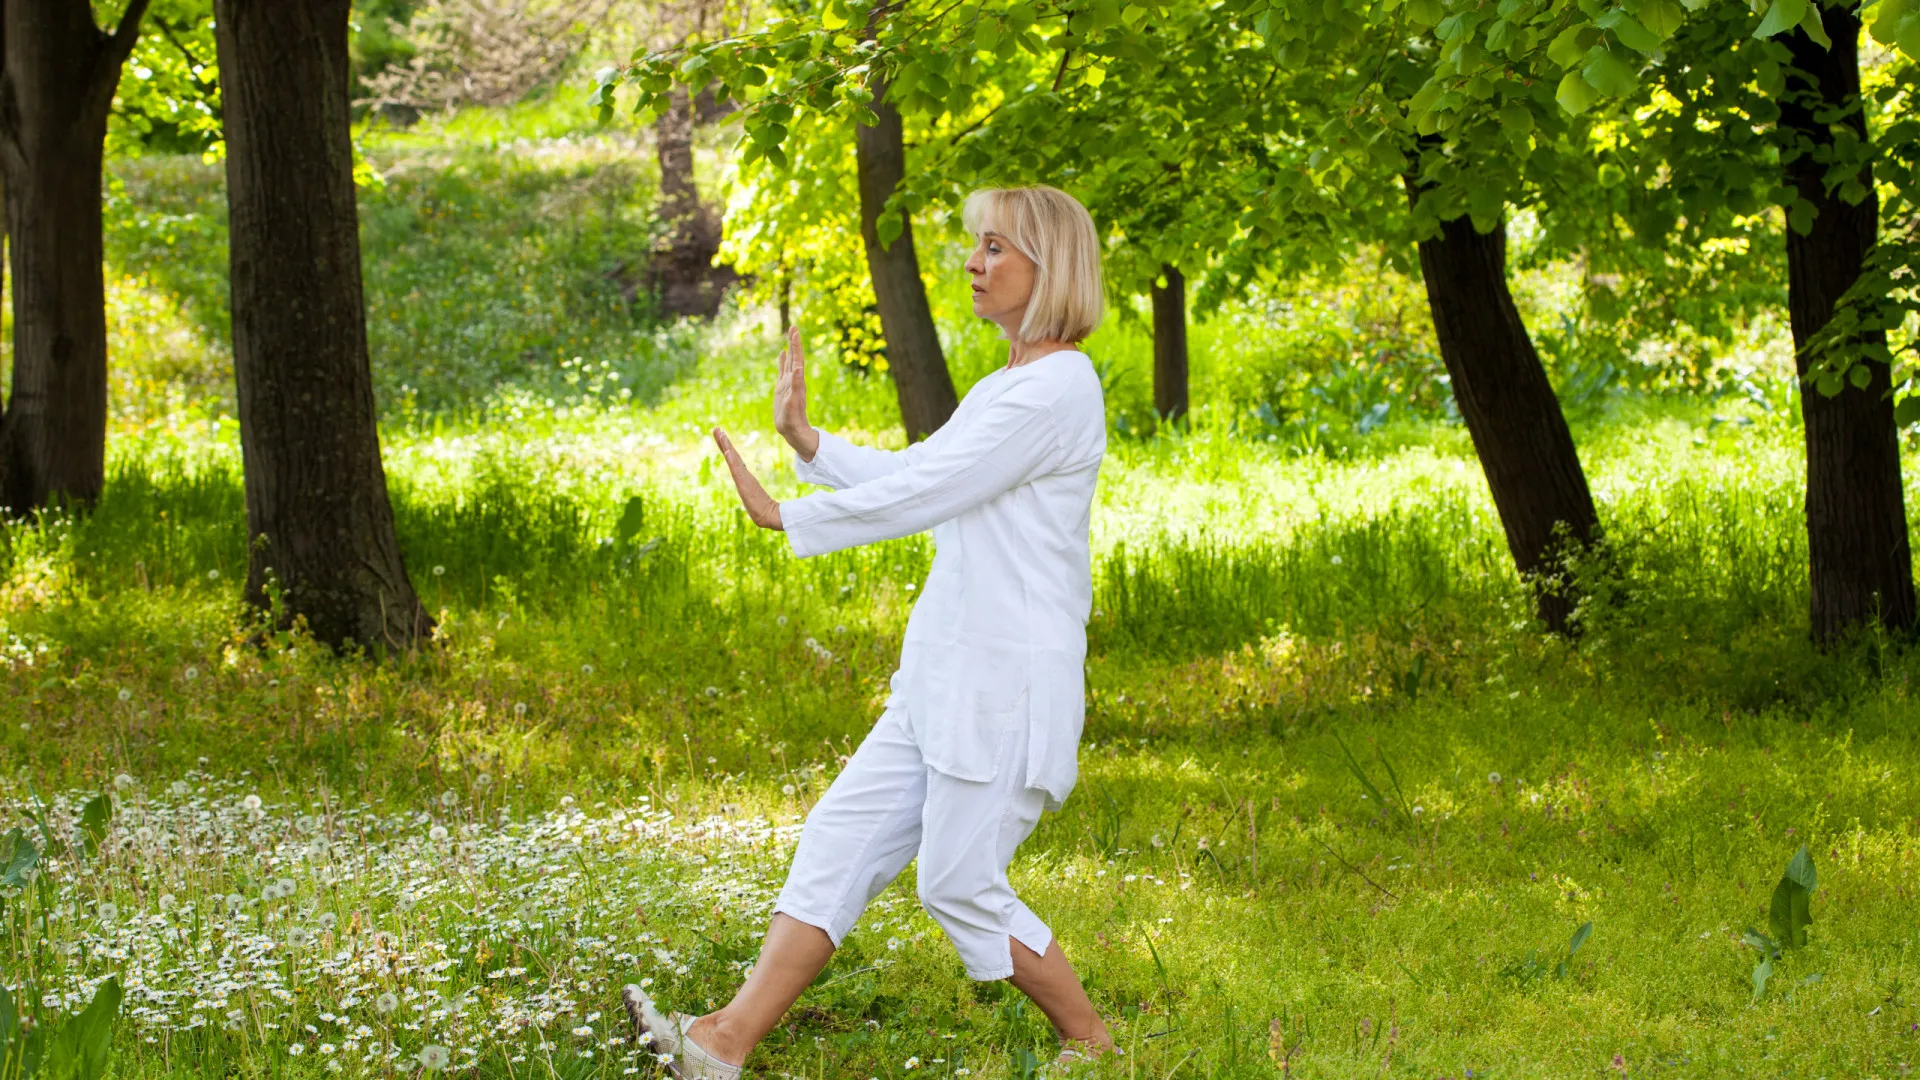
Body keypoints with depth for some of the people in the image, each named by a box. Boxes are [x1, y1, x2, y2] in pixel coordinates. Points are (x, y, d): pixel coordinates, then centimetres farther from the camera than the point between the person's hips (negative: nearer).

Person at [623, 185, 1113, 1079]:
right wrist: (805, 442, 13)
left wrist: (788, 517, -14)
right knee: (841, 837, 4)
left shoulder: (1058, 388, -16)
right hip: (947, 681, 10)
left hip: (1009, 685, -10)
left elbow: (928, 493, -19)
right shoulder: (1003, 388, 17)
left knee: (961, 885, -4)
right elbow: (909, 474, 24)